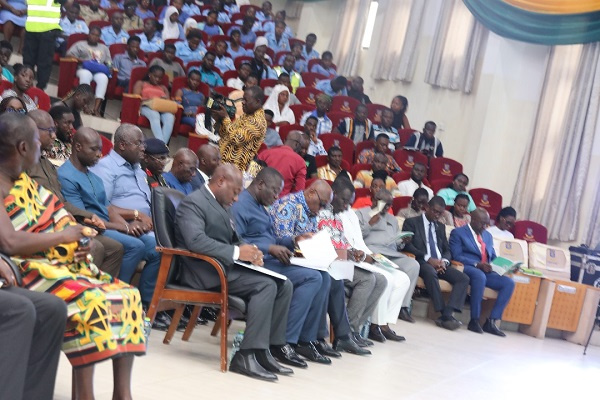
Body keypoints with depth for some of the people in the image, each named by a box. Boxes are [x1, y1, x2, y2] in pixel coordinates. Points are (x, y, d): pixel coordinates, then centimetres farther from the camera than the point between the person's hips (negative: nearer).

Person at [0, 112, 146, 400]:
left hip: (60, 264, 9)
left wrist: (79, 242, -7)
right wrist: (63, 236, -14)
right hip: (26, 271, -9)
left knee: (125, 294, -3)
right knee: (88, 301, -31)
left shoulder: (23, 182, 14)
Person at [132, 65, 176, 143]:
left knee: (170, 117, -36)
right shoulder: (140, 83, 23)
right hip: (146, 107, -3)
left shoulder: (163, 88, 33)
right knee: (155, 115, -41)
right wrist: (150, 100, -11)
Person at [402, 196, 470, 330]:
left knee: (463, 278, -20)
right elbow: (407, 245, -7)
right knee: (430, 272, -40)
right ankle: (445, 315, -38)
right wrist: (428, 259, -18)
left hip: (440, 263, 6)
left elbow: (447, 250, 19)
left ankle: (447, 314, -32)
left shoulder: (440, 227, 25)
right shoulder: (411, 222, 7)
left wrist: (444, 261, -7)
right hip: (421, 262, -6)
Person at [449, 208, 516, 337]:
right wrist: (477, 264, -22)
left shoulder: (488, 236, 24)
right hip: (466, 269, -7)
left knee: (509, 283, -17)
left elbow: (493, 258, 23)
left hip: (486, 272, 7)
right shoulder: (458, 233, 2)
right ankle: (474, 320, -32)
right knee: (480, 276, -40)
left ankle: (492, 321, -19)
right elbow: (456, 256, -10)